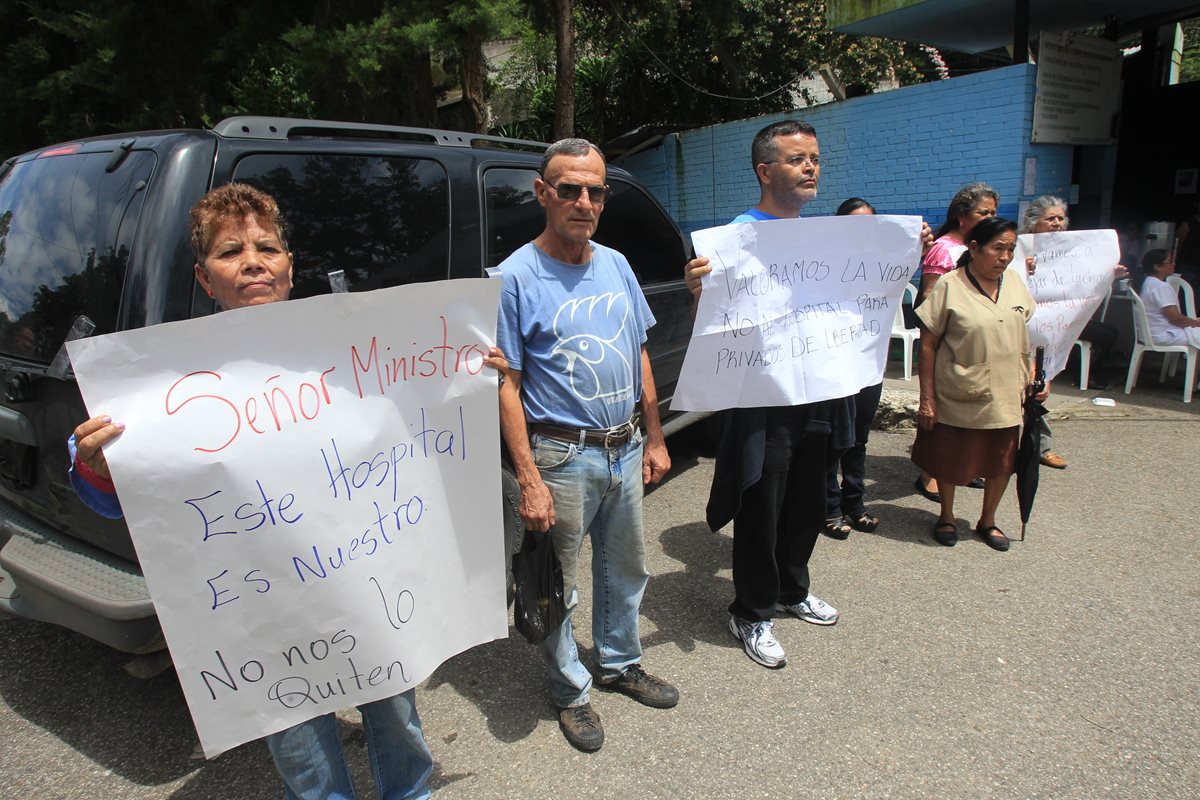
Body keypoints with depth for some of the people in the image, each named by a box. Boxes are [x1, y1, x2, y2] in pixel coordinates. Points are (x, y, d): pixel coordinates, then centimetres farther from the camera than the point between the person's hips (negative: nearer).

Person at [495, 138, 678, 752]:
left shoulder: (616, 265, 6)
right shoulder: (516, 277, -12)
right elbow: (507, 386, -14)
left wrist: (654, 439, 11)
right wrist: (529, 480, -19)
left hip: (625, 449, 6)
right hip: (562, 457, -6)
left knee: (626, 570, 20)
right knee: (559, 586, 10)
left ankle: (621, 664, 42)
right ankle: (571, 690, 31)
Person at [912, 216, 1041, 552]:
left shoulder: (1016, 287, 6)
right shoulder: (950, 287, -11)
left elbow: (1025, 340, 16)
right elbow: (928, 345, -11)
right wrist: (927, 399, -12)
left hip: (1005, 398, 5)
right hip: (957, 398, -4)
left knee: (1000, 463, 14)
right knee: (949, 462, 11)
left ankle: (988, 521, 35)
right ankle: (946, 517, 35)